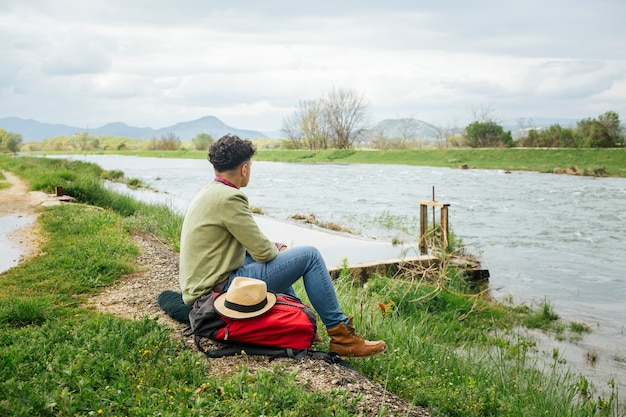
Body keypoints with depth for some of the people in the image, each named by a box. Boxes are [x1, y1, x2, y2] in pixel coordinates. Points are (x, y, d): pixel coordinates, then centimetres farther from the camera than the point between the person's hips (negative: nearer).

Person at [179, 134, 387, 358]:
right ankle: (341, 334, 2)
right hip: (219, 288, -10)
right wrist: (277, 249, 6)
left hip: (200, 287, 10)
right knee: (310, 255, -8)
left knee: (275, 252, 28)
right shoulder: (229, 197, -19)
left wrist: (275, 247, 8)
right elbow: (263, 252, -17)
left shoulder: (207, 193, 11)